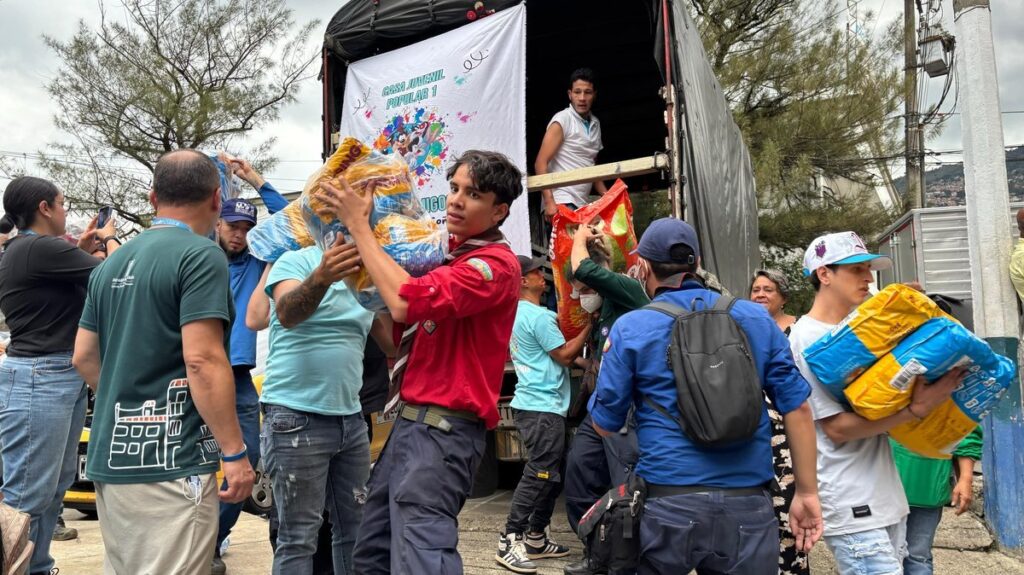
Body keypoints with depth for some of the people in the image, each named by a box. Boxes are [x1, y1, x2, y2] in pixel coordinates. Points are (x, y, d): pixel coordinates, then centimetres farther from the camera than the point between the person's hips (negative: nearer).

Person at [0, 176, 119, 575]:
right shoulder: (39, 248, -16)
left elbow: (64, 283, 23)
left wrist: (83, 250, 14)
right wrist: (109, 239, 6)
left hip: (63, 377, 11)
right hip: (40, 379, -11)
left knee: (55, 486, 16)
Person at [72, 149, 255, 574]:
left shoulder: (113, 261, 11)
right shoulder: (201, 255, -13)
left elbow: (84, 356, 14)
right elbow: (202, 360, -20)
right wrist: (234, 452, -16)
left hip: (111, 457, 9)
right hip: (170, 462, -8)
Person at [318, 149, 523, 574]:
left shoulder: (496, 264, -13)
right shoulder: (453, 257, 17)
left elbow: (407, 302, -27)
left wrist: (359, 225, -16)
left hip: (442, 429, -10)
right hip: (411, 422, 10)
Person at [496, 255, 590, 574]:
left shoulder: (520, 313, 15)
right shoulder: (538, 316, -16)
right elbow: (564, 355, -11)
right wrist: (589, 327, -4)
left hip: (537, 403, 10)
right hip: (542, 407, -10)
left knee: (552, 474, 15)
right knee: (539, 475, -7)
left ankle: (535, 539, 21)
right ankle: (509, 542, -2)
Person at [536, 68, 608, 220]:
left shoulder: (595, 124, 15)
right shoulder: (562, 120, -4)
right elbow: (540, 163, -11)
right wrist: (549, 201, -21)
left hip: (584, 204, 7)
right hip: (562, 203, -6)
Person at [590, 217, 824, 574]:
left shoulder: (630, 328, -3)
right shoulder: (755, 317, 5)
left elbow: (605, 424, 3)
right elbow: (797, 407, 4)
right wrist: (807, 492, 11)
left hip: (668, 504, -2)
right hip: (748, 505, 2)